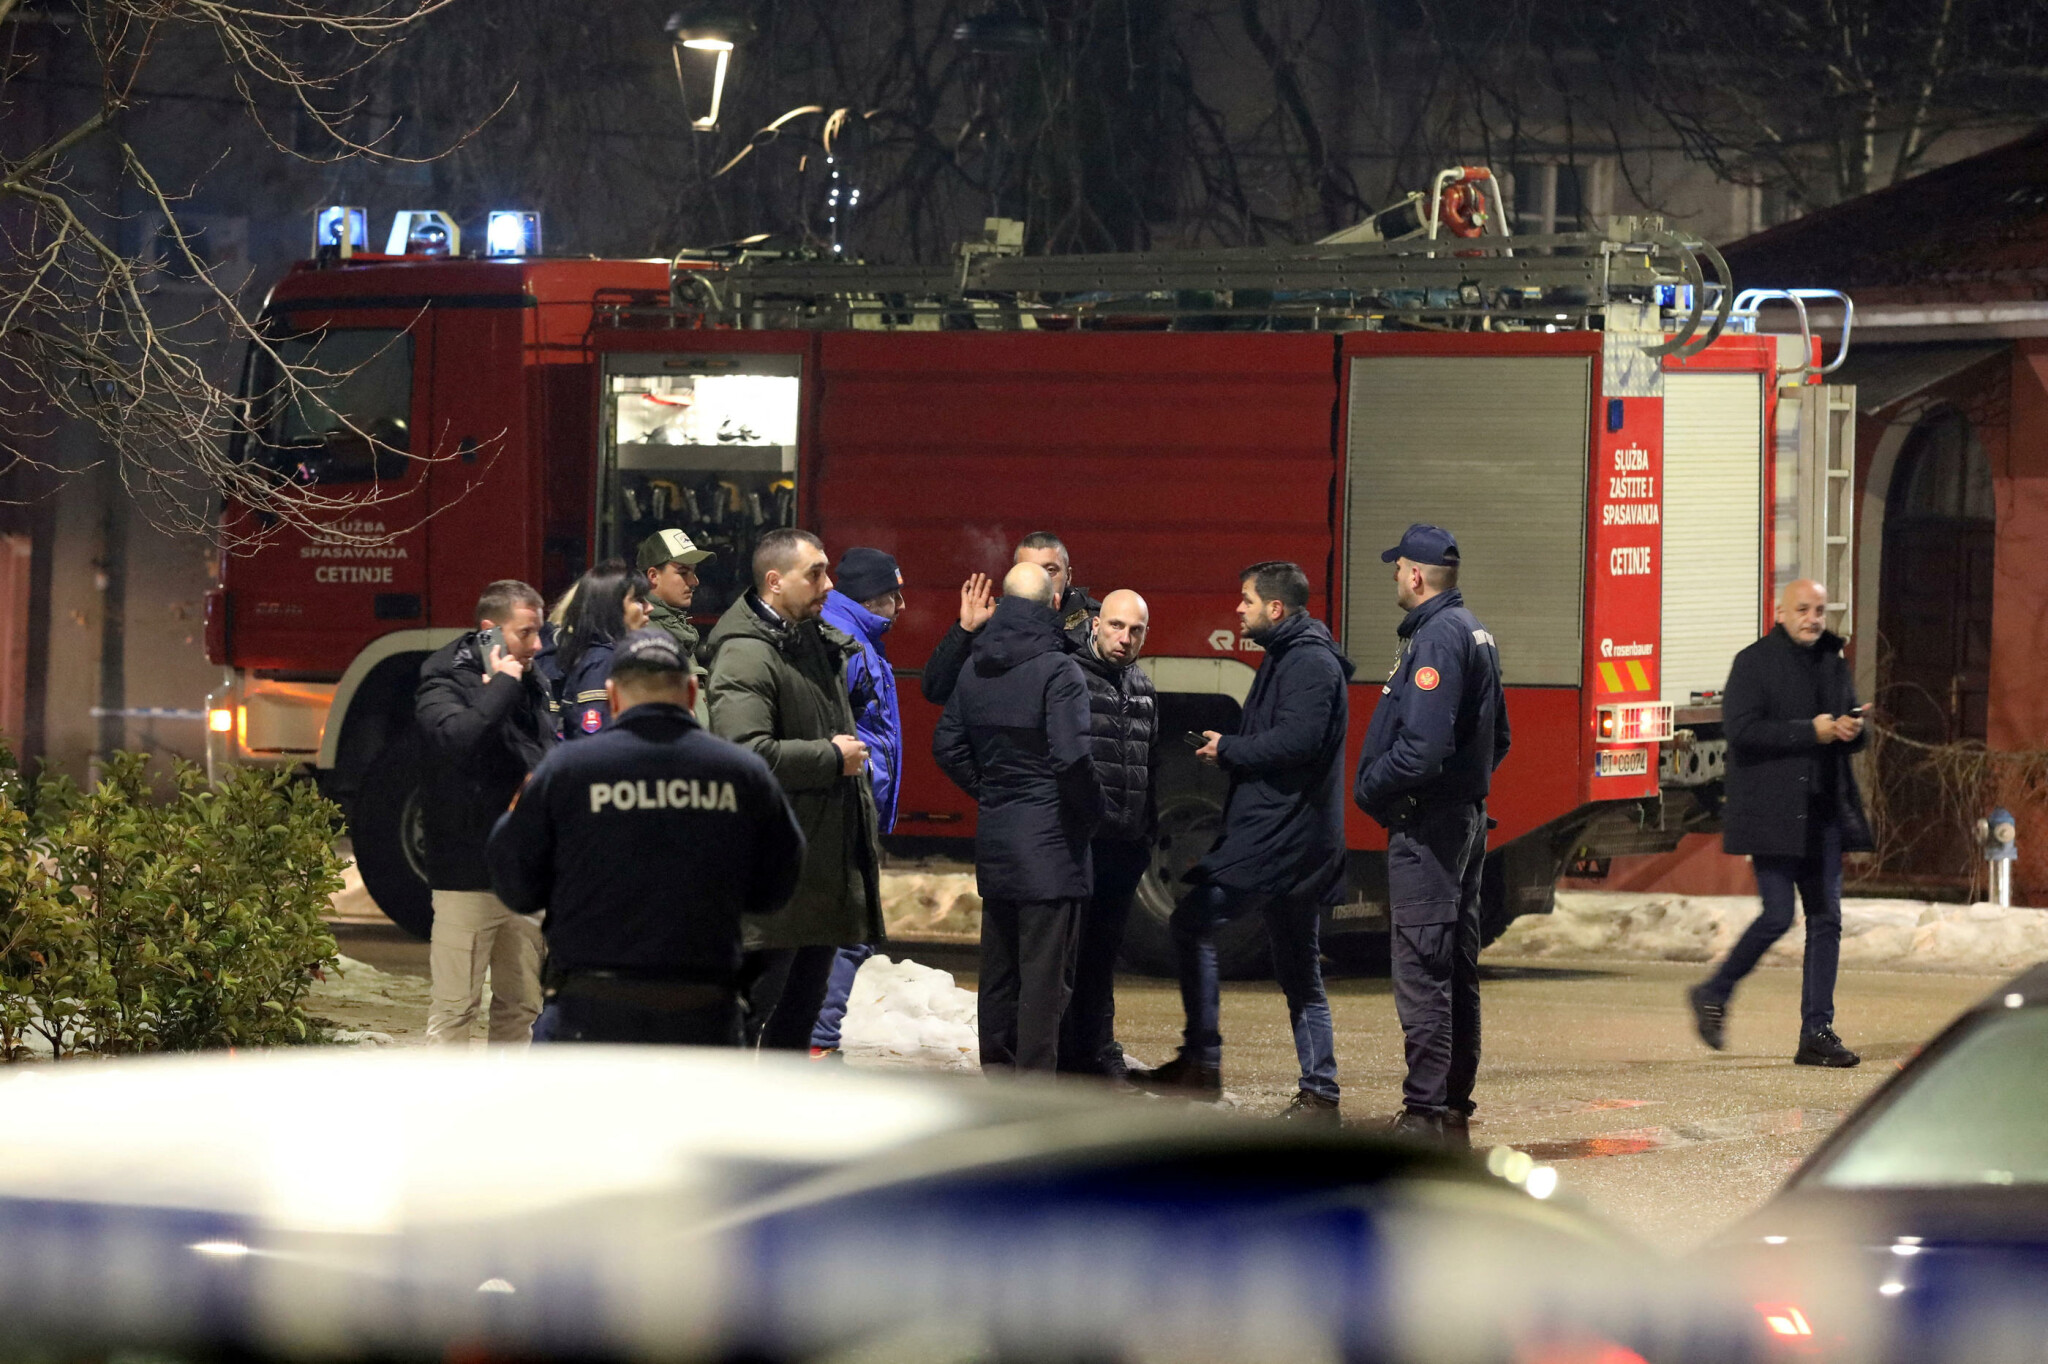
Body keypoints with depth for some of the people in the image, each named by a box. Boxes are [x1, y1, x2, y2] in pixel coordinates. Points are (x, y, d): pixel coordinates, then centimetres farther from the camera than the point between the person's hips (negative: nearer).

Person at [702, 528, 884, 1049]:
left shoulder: (819, 641, 16)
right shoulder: (745, 655, -16)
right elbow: (747, 753, -30)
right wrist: (832, 757, -17)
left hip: (828, 864, 9)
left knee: (802, 1010, 15)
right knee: (753, 1001, -8)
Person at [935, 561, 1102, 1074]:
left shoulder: (974, 671, 7)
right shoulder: (1057, 670, -15)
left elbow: (948, 745, 13)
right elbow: (1072, 756, -21)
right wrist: (1091, 813, -7)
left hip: (994, 835, 7)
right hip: (1049, 839, -7)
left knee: (998, 963, 15)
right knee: (1045, 969, -3)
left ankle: (997, 1067, 20)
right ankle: (1035, 1076, -5)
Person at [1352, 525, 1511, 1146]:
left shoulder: (1436, 637, -17)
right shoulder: (1475, 633, 15)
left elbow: (1422, 747, -25)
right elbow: (1497, 739, 22)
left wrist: (1369, 791, -12)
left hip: (1426, 828, -10)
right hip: (1467, 816, 10)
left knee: (1421, 969, -10)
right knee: (1456, 968, 14)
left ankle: (1424, 1114, -12)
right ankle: (1455, 1108, 19)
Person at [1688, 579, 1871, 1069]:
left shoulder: (1833, 663, 15)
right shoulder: (1754, 663, -5)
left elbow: (1850, 732, 23)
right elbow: (1742, 730, -17)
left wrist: (1852, 730, -2)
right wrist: (1810, 732, -19)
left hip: (1822, 815, 7)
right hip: (1772, 812, -7)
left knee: (1826, 920, 2)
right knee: (1778, 917, -11)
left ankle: (1817, 1033, 5)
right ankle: (1713, 995, 11)